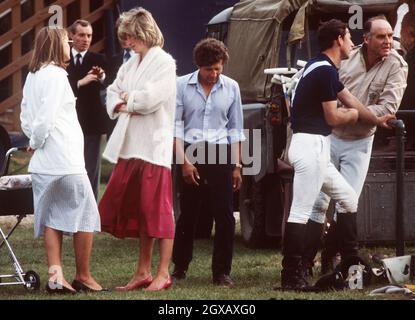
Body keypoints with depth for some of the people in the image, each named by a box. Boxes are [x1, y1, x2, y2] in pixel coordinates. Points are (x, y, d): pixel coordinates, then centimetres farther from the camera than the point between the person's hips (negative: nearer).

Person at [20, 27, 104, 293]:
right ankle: (83, 277, 6)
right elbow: (46, 117, -18)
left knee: (52, 217, 8)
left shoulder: (33, 76, 12)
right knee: (85, 214, 3)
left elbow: (26, 116, 14)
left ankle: (56, 275, 2)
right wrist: (37, 141, -3)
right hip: (65, 160, -8)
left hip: (43, 162, 8)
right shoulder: (56, 75, -14)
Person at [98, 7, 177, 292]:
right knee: (136, 210, 10)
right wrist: (121, 106, -4)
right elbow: (113, 94, 17)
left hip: (154, 145, -8)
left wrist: (126, 100, -1)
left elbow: (150, 98, -17)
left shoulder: (164, 62, -7)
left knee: (157, 209, -5)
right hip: (130, 145, 8)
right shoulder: (131, 65, 16)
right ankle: (143, 272, 16)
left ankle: (163, 273, -1)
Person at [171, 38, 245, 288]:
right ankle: (180, 268, 18)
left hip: (221, 154, 1)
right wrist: (184, 161, -8)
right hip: (191, 154, -1)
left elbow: (235, 129, 9)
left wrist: (237, 166, 6)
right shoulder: (182, 86, -1)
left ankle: (222, 272, 2)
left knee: (225, 214, -4)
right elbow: (176, 125, -2)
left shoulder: (231, 88, 5)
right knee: (188, 214, 5)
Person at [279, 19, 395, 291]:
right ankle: (291, 277, -13)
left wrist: (376, 120, 41)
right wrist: (353, 115, 8)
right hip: (310, 147, -11)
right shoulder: (325, 71, -14)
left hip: (316, 149, 11)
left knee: (349, 200, 16)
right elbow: (333, 118, -13)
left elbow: (349, 99, 31)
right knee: (300, 213, -11)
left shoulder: (324, 68, 18)